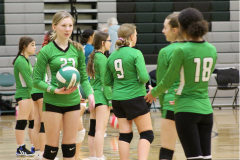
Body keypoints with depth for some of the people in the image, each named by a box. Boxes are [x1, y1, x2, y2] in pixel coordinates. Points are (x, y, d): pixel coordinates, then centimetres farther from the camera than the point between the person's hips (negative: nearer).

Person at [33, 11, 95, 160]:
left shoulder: (77, 49, 6)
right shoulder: (47, 51, -7)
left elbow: (84, 77, 11)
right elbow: (37, 80, -5)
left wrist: (90, 93, -7)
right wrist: (55, 90, -19)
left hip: (73, 101, 4)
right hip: (53, 102, -4)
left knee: (70, 145, 7)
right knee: (52, 146, 0)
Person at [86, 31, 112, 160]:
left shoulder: (93, 56, 15)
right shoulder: (102, 58, -11)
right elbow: (104, 80, -15)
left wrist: (91, 95, 18)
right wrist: (110, 98, -14)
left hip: (93, 94, 9)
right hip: (101, 96, -9)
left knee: (93, 128, 11)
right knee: (101, 129, -13)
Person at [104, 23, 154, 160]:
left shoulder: (112, 56, 6)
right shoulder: (136, 53, -11)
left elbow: (107, 81, 10)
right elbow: (143, 77, -18)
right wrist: (146, 78, 4)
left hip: (117, 98, 6)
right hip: (135, 97, -6)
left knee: (125, 135, 9)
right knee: (147, 134, 2)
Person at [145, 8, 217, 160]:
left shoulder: (182, 51, -13)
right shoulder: (212, 50, 5)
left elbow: (167, 82, -7)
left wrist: (153, 93, 13)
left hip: (186, 110, -5)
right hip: (206, 108, 5)